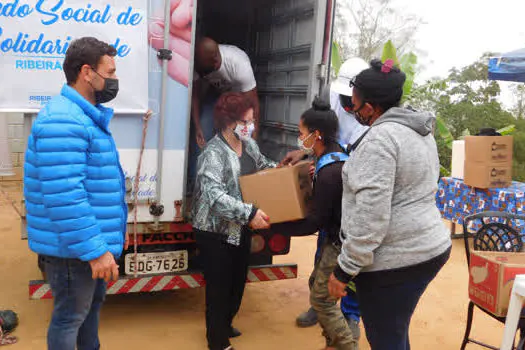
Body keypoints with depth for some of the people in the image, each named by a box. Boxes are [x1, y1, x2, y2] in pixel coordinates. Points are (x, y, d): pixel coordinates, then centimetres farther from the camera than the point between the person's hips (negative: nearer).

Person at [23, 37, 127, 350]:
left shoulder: (86, 116, 12)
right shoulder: (62, 122, -23)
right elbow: (64, 197, -30)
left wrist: (115, 228, 21)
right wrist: (94, 250, -28)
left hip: (92, 241, 10)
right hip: (73, 248, -10)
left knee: (92, 304, 24)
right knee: (70, 316, 6)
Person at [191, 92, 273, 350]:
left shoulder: (249, 144, 5)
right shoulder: (214, 153, -20)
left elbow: (264, 168, 22)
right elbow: (215, 196, -30)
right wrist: (249, 212, -36)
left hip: (242, 229, 8)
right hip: (217, 232, -8)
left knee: (238, 282, 20)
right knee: (219, 288, 5)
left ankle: (225, 325, 44)